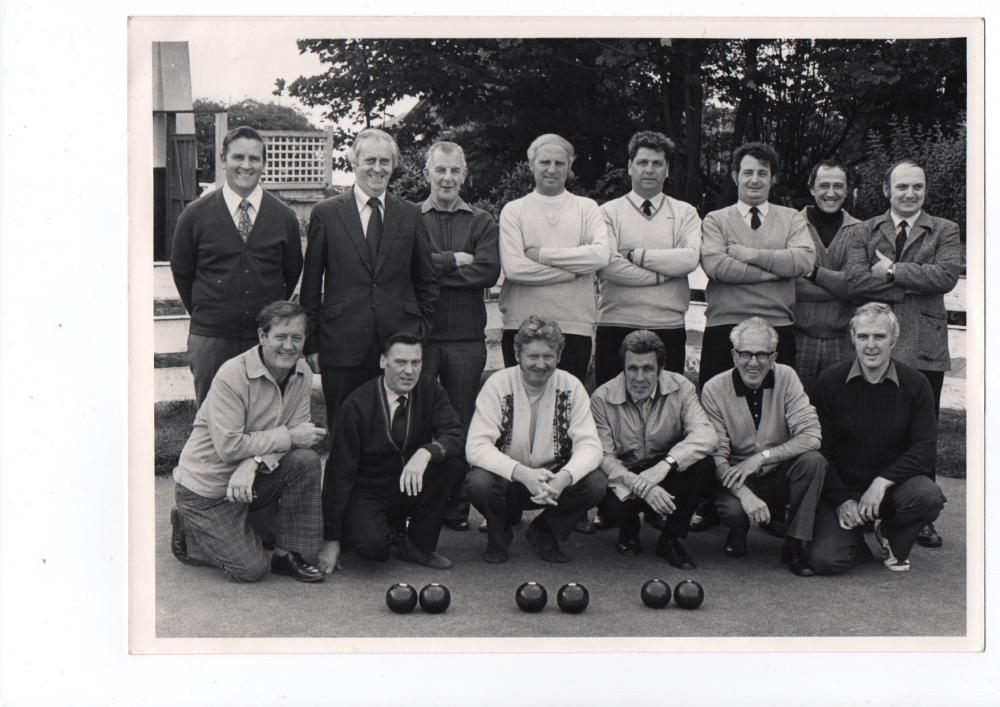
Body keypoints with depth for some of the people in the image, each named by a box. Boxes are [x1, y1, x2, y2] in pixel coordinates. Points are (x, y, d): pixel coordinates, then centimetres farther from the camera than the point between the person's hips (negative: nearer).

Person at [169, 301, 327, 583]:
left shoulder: (302, 373, -4)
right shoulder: (232, 375, -24)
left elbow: (297, 431, -9)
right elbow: (229, 447, -28)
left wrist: (254, 462, -26)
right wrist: (288, 437, -25)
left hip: (250, 477, 6)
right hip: (206, 490, -6)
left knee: (306, 460, -21)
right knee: (252, 569, -10)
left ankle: (289, 555, -8)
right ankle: (188, 530, 15)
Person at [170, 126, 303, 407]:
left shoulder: (284, 217, 2)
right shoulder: (195, 215, -1)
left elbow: (293, 272, 12)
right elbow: (181, 270, 9)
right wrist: (203, 313, 9)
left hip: (268, 337, 1)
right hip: (210, 340, -1)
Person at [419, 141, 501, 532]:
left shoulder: (483, 222, 10)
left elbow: (488, 272, -6)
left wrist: (433, 269, -8)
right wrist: (453, 260, -9)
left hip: (467, 337, 1)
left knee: (462, 424, 5)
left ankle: (456, 508, 14)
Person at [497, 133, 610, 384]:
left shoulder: (587, 208, 11)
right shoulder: (513, 210, 7)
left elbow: (601, 255, -7)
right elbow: (513, 268, -8)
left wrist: (542, 254, -8)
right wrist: (574, 270, -6)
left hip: (575, 327, 1)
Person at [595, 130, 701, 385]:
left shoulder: (685, 213, 11)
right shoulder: (609, 212, 6)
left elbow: (690, 258, -7)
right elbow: (607, 266, -11)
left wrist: (635, 255, -9)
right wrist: (665, 272, -9)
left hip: (669, 328, 1)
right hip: (616, 327, -1)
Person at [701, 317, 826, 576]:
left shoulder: (786, 377, -8)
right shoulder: (714, 390, -11)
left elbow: (811, 435, -17)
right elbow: (716, 455, -17)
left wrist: (761, 457, -26)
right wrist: (745, 494, -33)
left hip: (781, 477, 2)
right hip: (738, 482, -2)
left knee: (814, 461, -27)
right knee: (732, 509, -34)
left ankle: (794, 545, -11)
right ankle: (738, 533, 7)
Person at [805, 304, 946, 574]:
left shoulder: (915, 384, -3)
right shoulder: (830, 382, -6)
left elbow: (925, 448, -8)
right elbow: (818, 450, -5)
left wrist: (882, 482, -22)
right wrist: (842, 500, -15)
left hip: (895, 481, 1)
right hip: (843, 488, -1)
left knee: (929, 498, -32)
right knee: (824, 559, -23)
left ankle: (893, 540, 3)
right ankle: (856, 541, 16)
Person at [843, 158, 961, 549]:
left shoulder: (945, 232, 11)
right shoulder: (863, 232, 11)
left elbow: (947, 275, -8)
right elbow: (855, 281, -6)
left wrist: (893, 271, -8)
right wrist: (915, 282, -8)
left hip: (925, 348, 0)